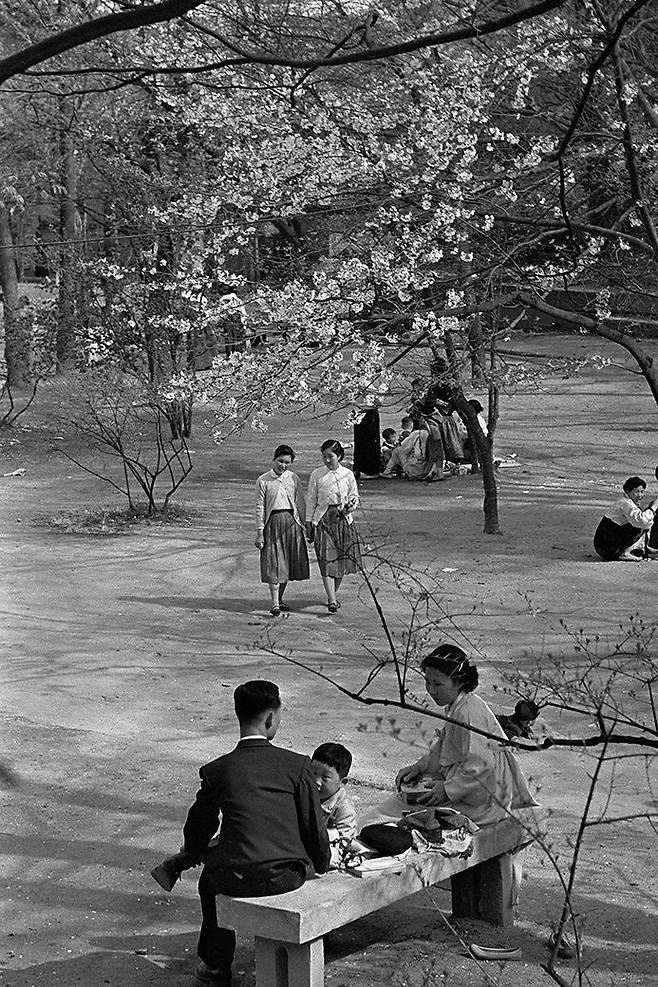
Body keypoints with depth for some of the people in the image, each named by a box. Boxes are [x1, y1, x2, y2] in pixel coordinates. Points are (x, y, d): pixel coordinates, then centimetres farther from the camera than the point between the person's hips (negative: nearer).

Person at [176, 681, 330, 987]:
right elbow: (315, 827, -2)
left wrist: (196, 853, 32)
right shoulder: (297, 765, -6)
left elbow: (197, 828, 8)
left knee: (211, 874, 34)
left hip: (235, 880, 0)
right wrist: (321, 866, 19)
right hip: (286, 878, 0)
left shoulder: (216, 770, -3)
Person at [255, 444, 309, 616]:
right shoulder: (263, 480, -2)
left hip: (291, 522, 3)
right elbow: (260, 507, -2)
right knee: (274, 564, -6)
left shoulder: (293, 478, 6)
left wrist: (303, 525, 7)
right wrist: (259, 532, -5)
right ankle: (275, 604, -6)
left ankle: (280, 598, 24)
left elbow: (300, 503, 10)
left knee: (288, 563, 8)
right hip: (273, 522, -3)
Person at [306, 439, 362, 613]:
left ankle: (333, 594, 25)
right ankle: (332, 601, -14)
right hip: (323, 520, -2)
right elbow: (311, 500, 6)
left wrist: (351, 505, -11)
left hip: (344, 519, 2)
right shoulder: (317, 475, 1)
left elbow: (354, 497, 12)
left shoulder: (348, 474, 4)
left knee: (342, 560, 5)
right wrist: (308, 523, 4)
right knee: (327, 561, -11)